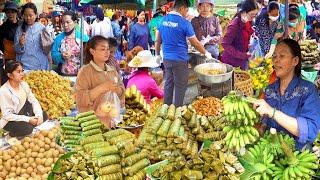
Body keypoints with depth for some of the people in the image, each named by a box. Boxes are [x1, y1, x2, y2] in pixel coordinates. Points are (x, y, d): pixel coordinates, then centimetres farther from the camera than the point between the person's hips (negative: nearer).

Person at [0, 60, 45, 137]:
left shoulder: (24, 84, -6)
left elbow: (34, 101, -1)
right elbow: (7, 115, -24)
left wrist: (39, 115, -20)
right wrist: (28, 119, -26)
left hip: (22, 114, 6)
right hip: (9, 121, -6)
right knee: (27, 129, -29)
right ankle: (11, 133, -2)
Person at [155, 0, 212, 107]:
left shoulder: (163, 20, 4)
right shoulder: (184, 23, -13)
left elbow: (157, 40, 11)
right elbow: (195, 43, -6)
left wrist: (157, 54, 23)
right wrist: (206, 53, 8)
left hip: (166, 58, 6)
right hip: (180, 60, -6)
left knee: (168, 84, 15)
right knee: (180, 86, 5)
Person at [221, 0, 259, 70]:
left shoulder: (249, 22, 0)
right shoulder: (235, 25, -22)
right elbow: (225, 44, -24)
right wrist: (243, 55, -26)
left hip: (243, 61, 7)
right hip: (231, 62, -7)